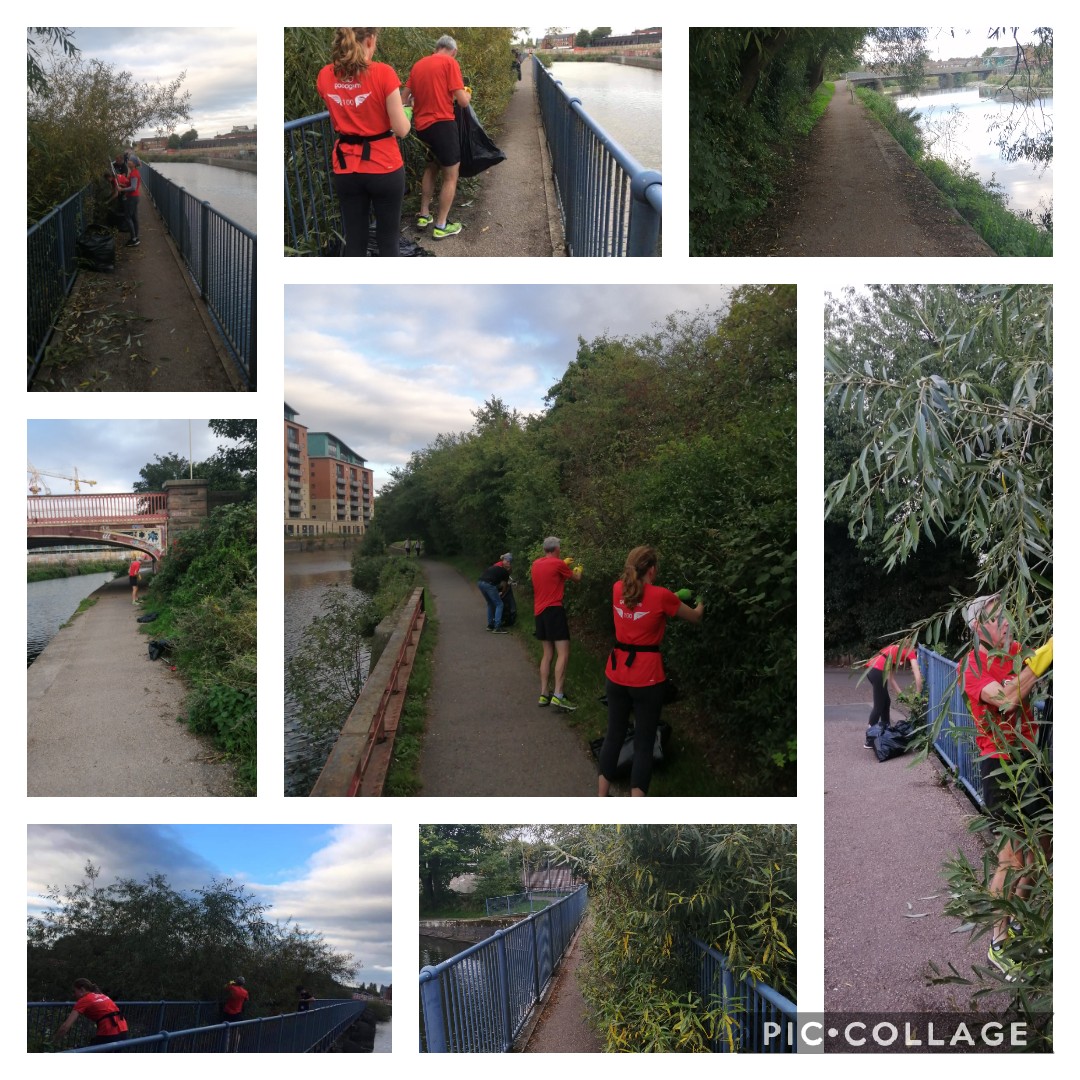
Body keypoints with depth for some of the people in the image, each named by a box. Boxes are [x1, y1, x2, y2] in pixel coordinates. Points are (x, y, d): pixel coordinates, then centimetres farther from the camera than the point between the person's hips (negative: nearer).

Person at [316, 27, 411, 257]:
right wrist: (401, 112, 9)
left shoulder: (325, 76, 0)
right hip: (384, 166, -4)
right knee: (387, 238, 9)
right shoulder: (383, 73, -15)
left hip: (345, 168, 4)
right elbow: (401, 130, -12)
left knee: (354, 240, 10)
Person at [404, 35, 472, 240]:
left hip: (421, 126, 7)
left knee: (431, 167, 27)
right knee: (451, 175, 4)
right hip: (442, 125, -7)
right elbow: (463, 102, -11)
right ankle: (441, 226, 5)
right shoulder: (450, 62, -7)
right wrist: (468, 94, 12)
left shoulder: (418, 64, 12)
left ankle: (424, 215, 28)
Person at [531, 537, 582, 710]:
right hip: (553, 610, -8)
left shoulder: (536, 564, 12)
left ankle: (544, 694, 9)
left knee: (548, 653, 13)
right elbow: (576, 578, 9)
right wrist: (578, 570, 30)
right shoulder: (558, 564, -8)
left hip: (540, 611, 8)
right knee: (563, 653, -10)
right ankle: (558, 696, -21)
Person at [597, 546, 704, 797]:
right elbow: (695, 617, 7)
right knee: (644, 742, 2)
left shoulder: (618, 589, 2)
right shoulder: (661, 596, -11)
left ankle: (602, 794, 22)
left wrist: (675, 598, 29)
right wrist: (700, 604, 29)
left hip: (617, 674, 5)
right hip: (646, 677, -5)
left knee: (614, 735, 15)